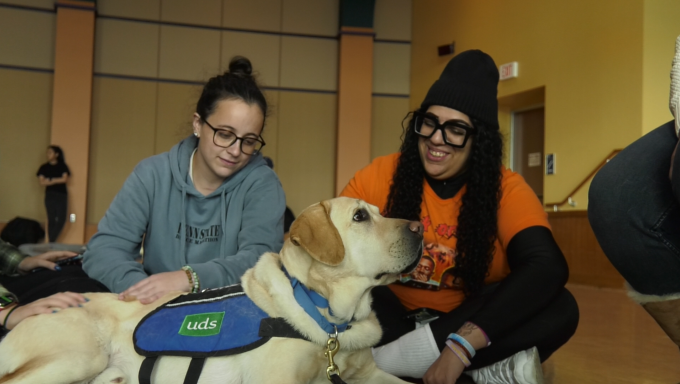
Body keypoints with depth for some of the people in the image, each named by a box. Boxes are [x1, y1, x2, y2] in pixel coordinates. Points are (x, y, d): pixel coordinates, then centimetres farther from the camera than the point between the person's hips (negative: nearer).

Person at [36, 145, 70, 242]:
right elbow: (42, 182, -2)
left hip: (62, 195, 0)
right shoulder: (44, 167, 8)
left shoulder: (63, 166, 7)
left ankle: (52, 241, -3)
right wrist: (57, 181, -11)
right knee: (51, 219, -2)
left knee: (61, 219, -10)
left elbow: (65, 179, -6)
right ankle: (51, 242, 1)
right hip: (50, 195, 0)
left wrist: (50, 180, -6)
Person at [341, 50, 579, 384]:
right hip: (396, 320, 1)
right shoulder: (381, 176, -9)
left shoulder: (506, 190, -12)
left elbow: (548, 268, -27)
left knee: (560, 308, -26)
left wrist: (462, 345, -39)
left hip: (469, 322, 0)